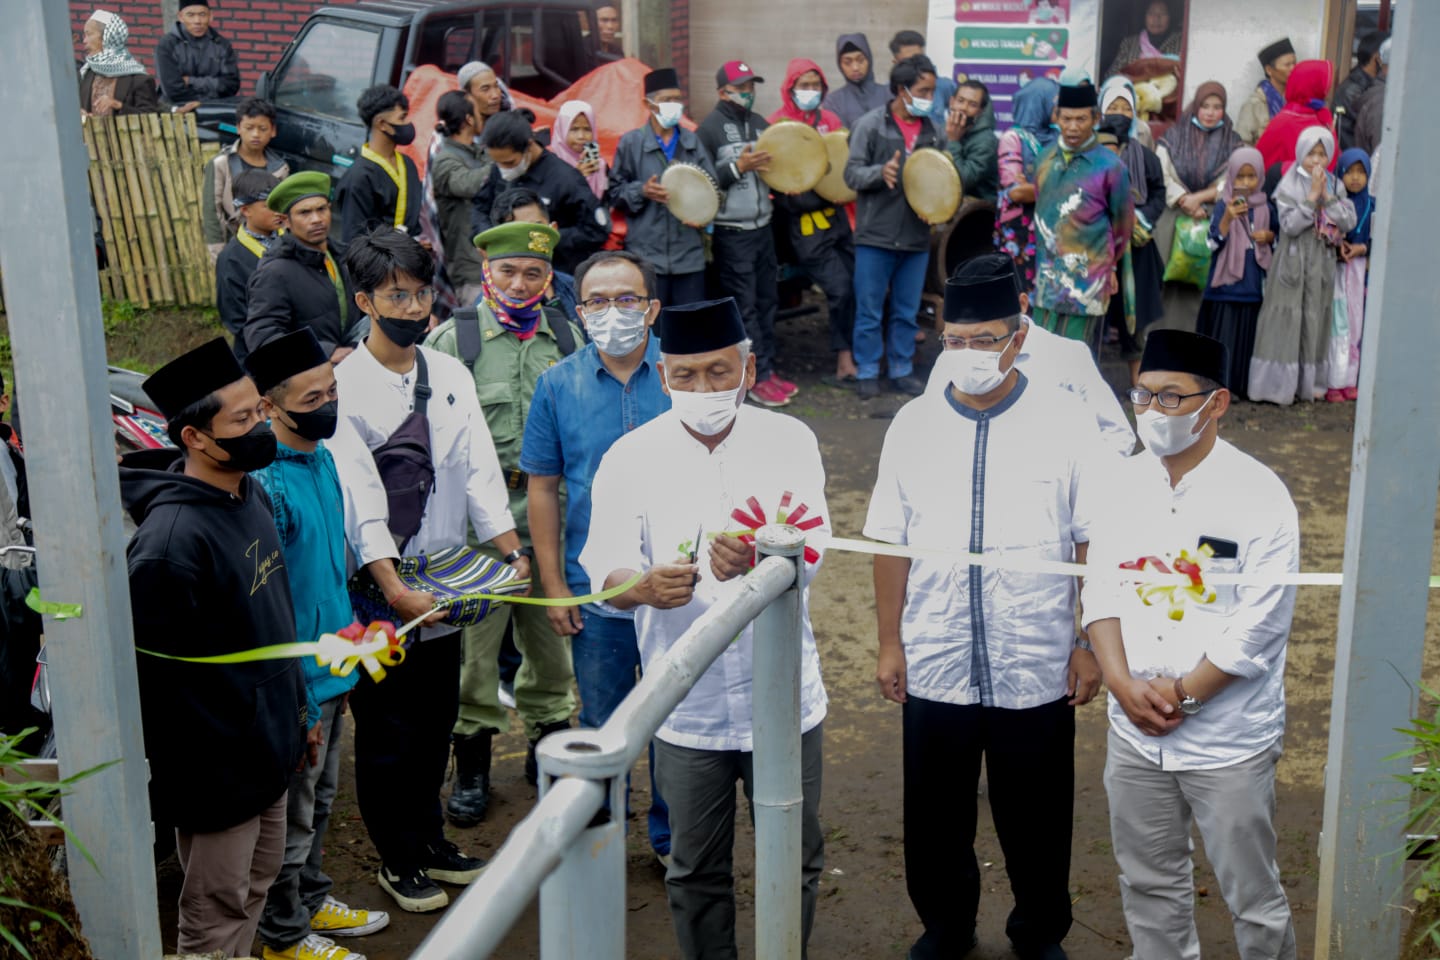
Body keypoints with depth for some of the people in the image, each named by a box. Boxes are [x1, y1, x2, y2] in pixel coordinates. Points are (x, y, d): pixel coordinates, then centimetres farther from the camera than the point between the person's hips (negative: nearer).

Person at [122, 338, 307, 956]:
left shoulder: (251, 494, 3)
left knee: (259, 880, 22)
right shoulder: (172, 537, -27)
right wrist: (183, 775, -16)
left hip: (269, 742, 8)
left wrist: (296, 710, 16)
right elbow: (155, 673, -23)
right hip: (217, 763, -8)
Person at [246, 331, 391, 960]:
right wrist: (298, 705, -20)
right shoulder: (267, 483, -25)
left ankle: (312, 901, 42)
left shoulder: (322, 457, 4)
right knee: (293, 817, 10)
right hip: (298, 681, -8)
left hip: (332, 670, 8)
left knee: (319, 801, 24)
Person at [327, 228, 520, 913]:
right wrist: (394, 588, -25)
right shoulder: (342, 386, -13)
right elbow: (358, 496, -18)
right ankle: (397, 861, 26)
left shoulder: (451, 375, 4)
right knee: (386, 732, 7)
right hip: (377, 588, -5)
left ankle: (429, 839, 37)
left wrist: (511, 551, -12)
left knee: (435, 723, 17)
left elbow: (479, 470, 1)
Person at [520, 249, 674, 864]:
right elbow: (542, 488, 3)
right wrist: (553, 585, 1)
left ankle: (670, 836, 33)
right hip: (596, 591, 1)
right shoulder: (558, 386, -2)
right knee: (602, 727, 15)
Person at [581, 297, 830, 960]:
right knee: (696, 870, 13)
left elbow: (808, 556, -13)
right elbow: (605, 572, -9)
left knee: (795, 861, 15)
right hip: (686, 705, 0)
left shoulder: (789, 441, -3)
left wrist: (757, 558, -37)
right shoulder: (631, 458, -4)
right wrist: (646, 586, -33)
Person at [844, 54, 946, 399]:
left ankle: (901, 369, 24)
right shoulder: (871, 124, -4)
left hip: (917, 237, 4)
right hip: (876, 235, -4)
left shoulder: (934, 131, 8)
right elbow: (852, 174, -7)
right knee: (869, 310, 4)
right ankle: (867, 371, 16)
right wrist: (880, 172, -25)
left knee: (907, 311, 12)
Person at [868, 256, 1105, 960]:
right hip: (934, 667, 2)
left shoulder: (1064, 425, -8)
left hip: (1037, 670, -1)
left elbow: (1094, 544, -5)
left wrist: (1090, 645, -4)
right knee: (935, 820, 17)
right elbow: (891, 544, 2)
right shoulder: (913, 425, -3)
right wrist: (889, 643, 3)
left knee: (1036, 821, 15)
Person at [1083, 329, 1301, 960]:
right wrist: (1122, 683, -11)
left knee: (1252, 897, 8)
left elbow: (1259, 626, -16)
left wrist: (1182, 694, -14)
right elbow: (1101, 587, 2)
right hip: (1135, 734, 5)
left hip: (1230, 742, -5)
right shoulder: (1124, 482, 1)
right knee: (1149, 884, 20)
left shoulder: (1259, 497, -14)